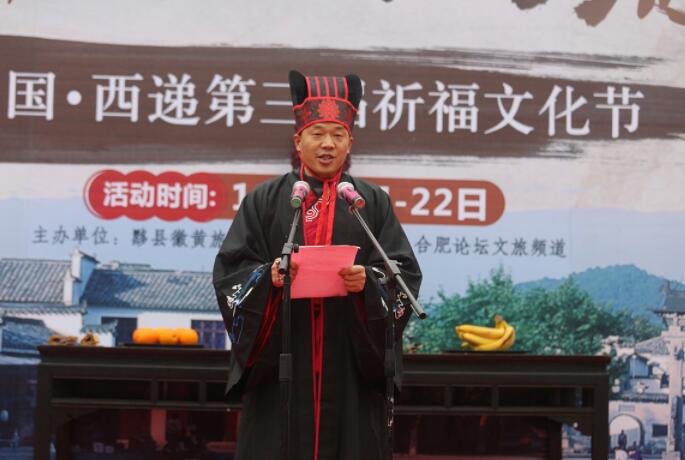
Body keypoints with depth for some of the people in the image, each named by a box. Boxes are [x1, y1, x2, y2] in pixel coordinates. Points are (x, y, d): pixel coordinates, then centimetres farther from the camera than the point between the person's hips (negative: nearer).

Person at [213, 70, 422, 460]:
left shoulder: (374, 203, 9)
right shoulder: (265, 200, 8)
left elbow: (405, 273, 3)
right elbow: (230, 269, 3)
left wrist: (369, 281, -18)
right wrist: (268, 277, -17)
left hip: (352, 364, 1)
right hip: (280, 360, 0)